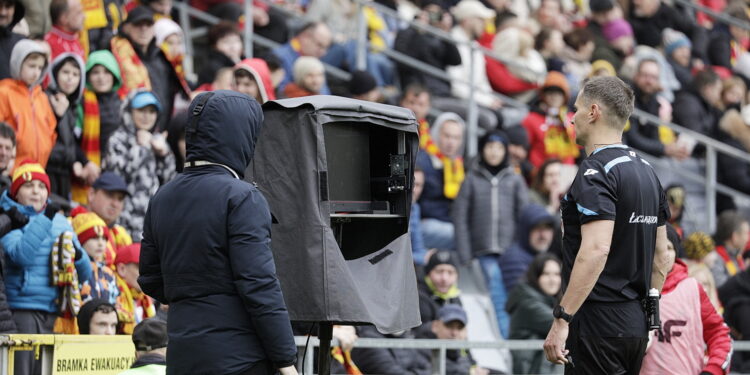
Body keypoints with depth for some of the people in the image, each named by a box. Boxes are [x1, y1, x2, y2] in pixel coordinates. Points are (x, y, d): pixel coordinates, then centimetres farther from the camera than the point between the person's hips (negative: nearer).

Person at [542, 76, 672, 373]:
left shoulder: (596, 172, -14)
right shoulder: (646, 171, 15)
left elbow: (596, 249, -25)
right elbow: (660, 252, 19)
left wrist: (562, 319, -26)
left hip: (598, 326, -9)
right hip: (636, 324, 9)